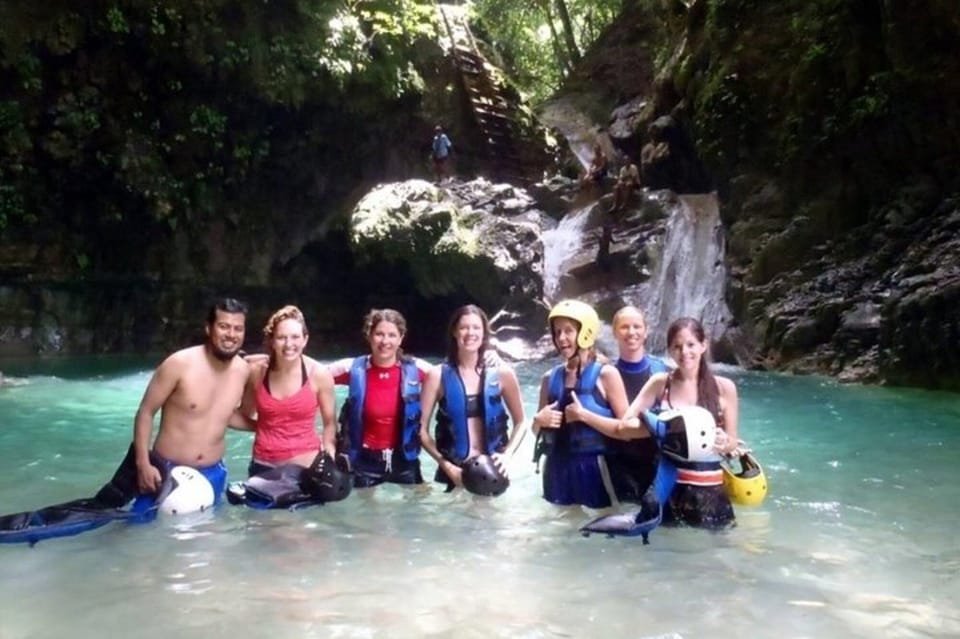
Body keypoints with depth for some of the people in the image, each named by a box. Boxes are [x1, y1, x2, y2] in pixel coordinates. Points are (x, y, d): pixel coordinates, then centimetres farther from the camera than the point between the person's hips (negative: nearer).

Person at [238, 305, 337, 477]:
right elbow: (245, 416, 12)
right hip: (264, 466, 2)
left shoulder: (319, 374, -11)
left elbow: (330, 423, 0)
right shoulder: (256, 371, -6)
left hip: (306, 466, -2)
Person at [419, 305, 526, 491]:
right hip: (454, 473, -1)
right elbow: (422, 429, -2)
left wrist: (507, 455, -7)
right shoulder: (438, 375, -4)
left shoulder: (502, 373, -2)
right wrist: (446, 465, -11)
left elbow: (520, 422, 7)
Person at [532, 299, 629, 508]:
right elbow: (538, 432, 19)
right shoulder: (550, 378, 9)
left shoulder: (606, 374, -4)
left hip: (593, 470, -4)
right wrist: (539, 420, -3)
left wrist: (583, 415, -17)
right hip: (559, 471, 4)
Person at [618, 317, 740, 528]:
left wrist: (724, 442, -16)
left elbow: (732, 441, 7)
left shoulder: (724, 387, -1)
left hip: (708, 488, 0)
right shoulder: (660, 383, -1)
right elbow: (626, 424, -5)